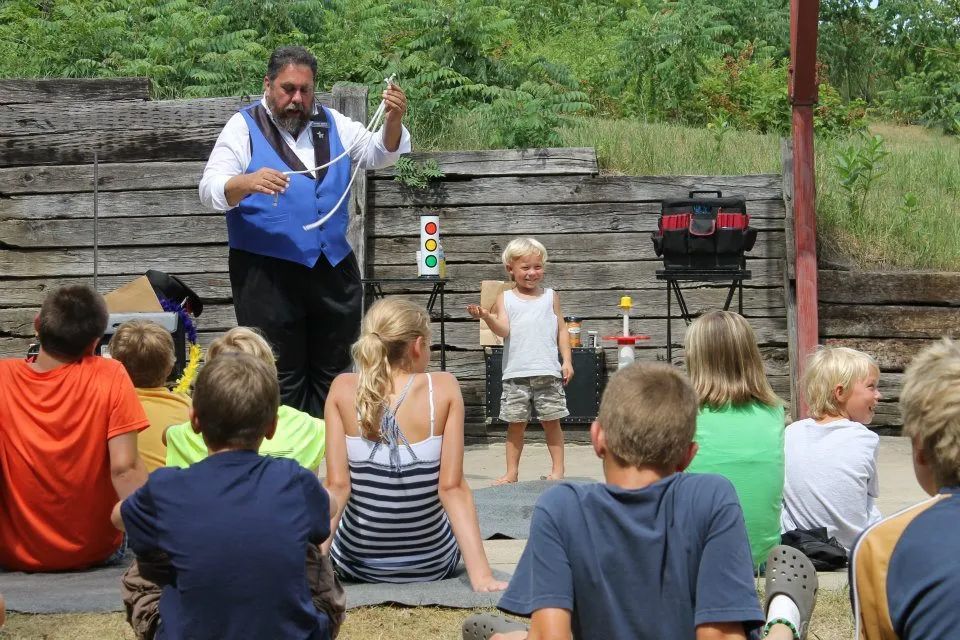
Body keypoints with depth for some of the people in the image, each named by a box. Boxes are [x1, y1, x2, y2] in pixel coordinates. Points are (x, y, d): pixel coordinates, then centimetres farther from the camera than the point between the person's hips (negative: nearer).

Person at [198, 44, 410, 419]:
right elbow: (210, 189, -10)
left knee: (333, 374, 11)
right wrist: (247, 183, -33)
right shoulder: (244, 127, 0)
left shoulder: (331, 123, 13)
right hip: (267, 272, -5)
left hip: (334, 269, 5)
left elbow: (378, 154, 11)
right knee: (280, 379, -1)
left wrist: (393, 121, -11)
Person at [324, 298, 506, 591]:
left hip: (357, 563, 0)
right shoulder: (444, 388, -11)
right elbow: (452, 488, -17)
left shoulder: (343, 388, -9)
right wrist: (481, 575, -18)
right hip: (433, 565, 0)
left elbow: (337, 485, -16)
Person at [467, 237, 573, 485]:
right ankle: (512, 472, 13)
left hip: (548, 372, 0)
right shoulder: (505, 299, 6)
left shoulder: (550, 297, 9)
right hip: (516, 373, 0)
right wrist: (487, 317, -25)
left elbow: (561, 329, 10)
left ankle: (558, 469, 13)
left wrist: (567, 360, 2)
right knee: (516, 423, 5)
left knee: (551, 421, 5)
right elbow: (503, 330, -6)